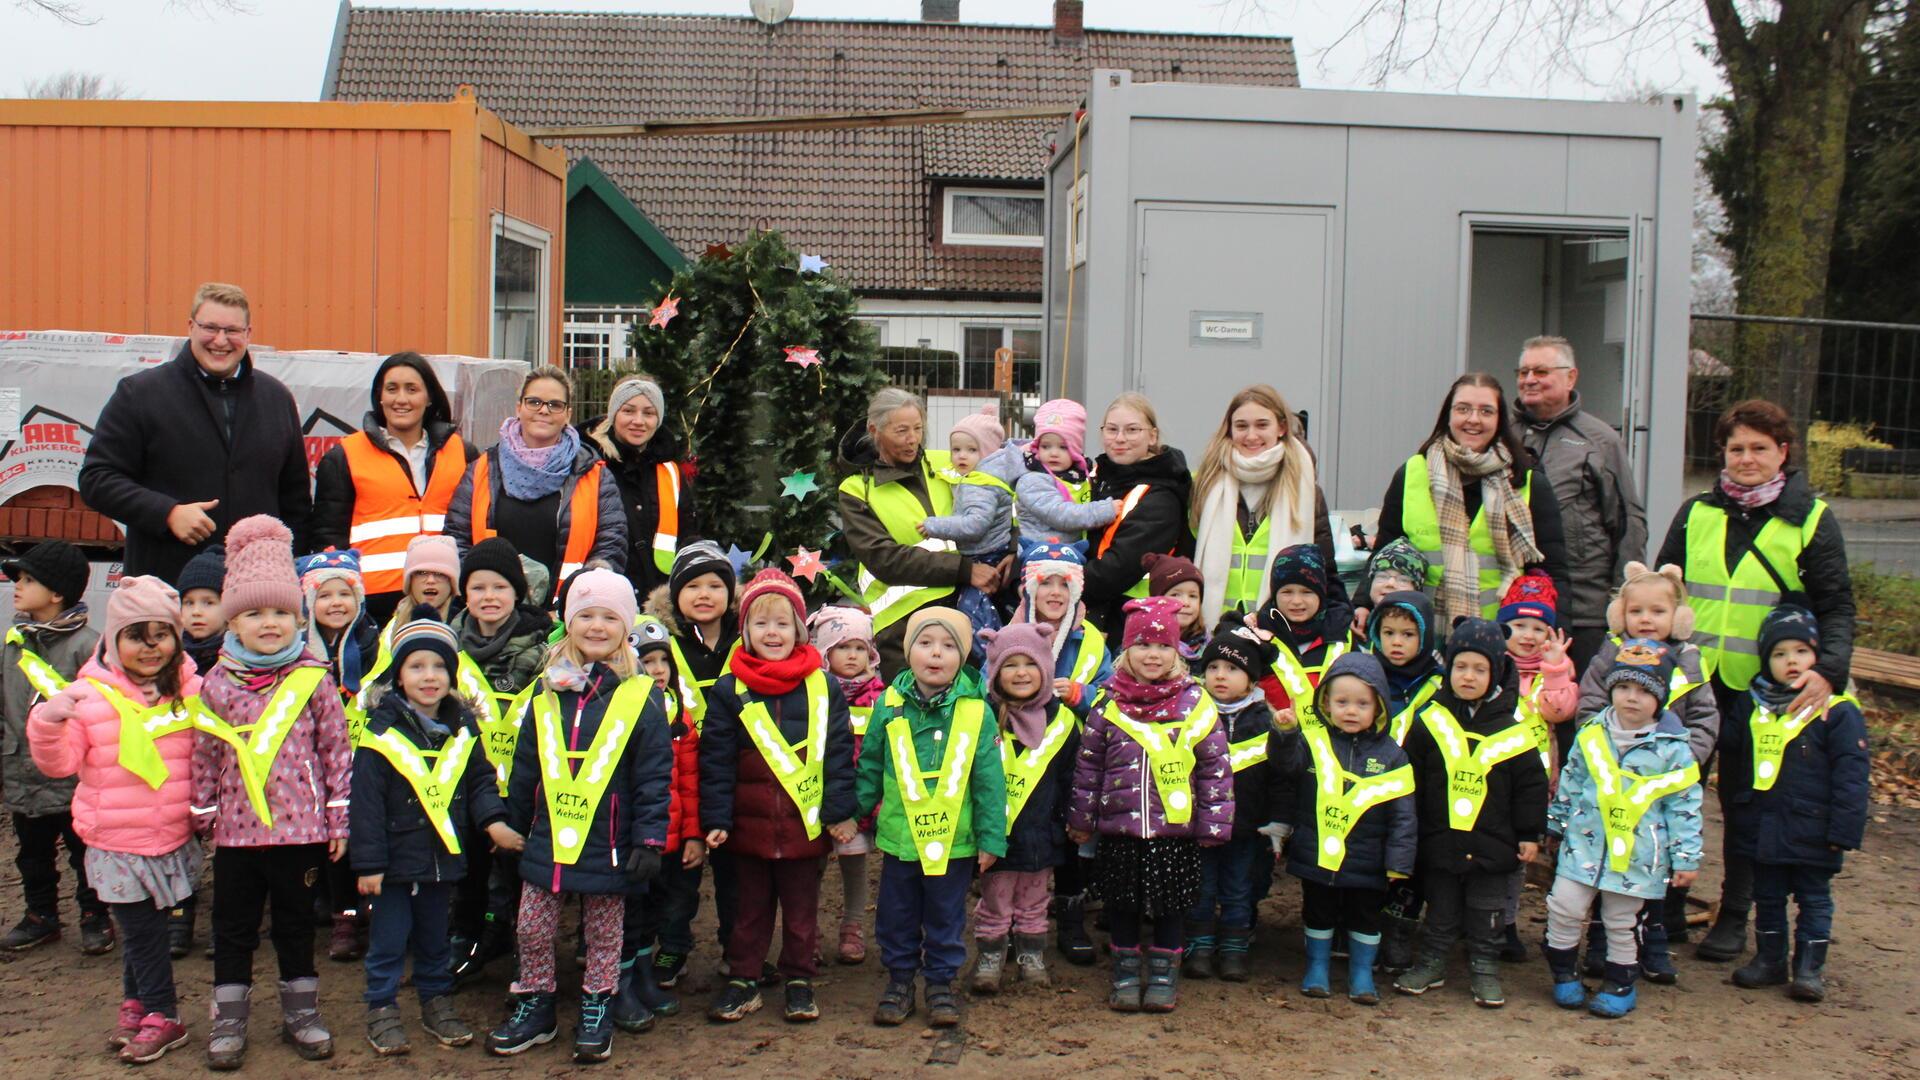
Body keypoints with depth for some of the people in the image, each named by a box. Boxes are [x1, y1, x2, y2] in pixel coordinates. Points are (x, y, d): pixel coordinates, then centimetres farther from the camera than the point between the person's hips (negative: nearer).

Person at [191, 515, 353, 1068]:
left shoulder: (314, 680, -5)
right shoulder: (217, 683, -2)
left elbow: (337, 750, -2)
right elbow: (204, 757, 5)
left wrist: (339, 819, -2)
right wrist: (203, 816, 8)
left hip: (301, 828, -1)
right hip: (237, 828, 1)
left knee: (296, 924, 13)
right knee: (233, 928, 11)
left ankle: (301, 1012, 26)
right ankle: (229, 1021, 23)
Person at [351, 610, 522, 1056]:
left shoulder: (462, 728, 2)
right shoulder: (383, 730, -13)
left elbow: (480, 780, 11)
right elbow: (366, 800, -12)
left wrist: (493, 820, -8)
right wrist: (368, 862, -13)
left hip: (443, 857, 4)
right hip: (395, 859, -4)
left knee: (435, 940, 18)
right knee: (389, 941, 6)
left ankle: (437, 1003, 31)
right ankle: (382, 1011, 19)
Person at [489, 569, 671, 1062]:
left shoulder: (641, 696, -8)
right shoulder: (547, 692, 4)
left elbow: (656, 776, -9)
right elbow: (523, 769, 12)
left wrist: (650, 840, -12)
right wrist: (514, 828, 14)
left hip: (607, 847, -3)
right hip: (546, 842, 3)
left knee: (604, 935, 11)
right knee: (532, 930, 10)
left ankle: (596, 1011, 27)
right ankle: (535, 1007, 28)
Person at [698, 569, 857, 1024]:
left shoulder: (824, 688, 0)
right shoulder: (729, 691, -1)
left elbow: (839, 753, 1)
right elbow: (716, 760, -2)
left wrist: (840, 811, -3)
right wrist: (716, 818, -6)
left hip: (806, 824, 0)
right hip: (749, 824, 0)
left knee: (802, 908, 11)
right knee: (750, 906, 12)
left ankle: (799, 980, 23)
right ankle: (742, 979, 23)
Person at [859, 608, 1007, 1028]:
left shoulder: (975, 711, -7)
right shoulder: (889, 706, -3)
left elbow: (990, 780, -4)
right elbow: (869, 767, 8)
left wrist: (992, 838, -4)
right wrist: (856, 814, 9)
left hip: (955, 840, -1)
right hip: (900, 837, 1)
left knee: (946, 918, 12)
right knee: (897, 916, 13)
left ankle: (941, 982, 27)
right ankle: (899, 979, 28)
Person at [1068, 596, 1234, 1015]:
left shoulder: (1196, 704, -3)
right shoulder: (1109, 705, 0)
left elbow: (1216, 768, -1)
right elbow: (1088, 765, 7)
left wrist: (1213, 824, -3)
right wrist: (1081, 819, 8)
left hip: (1175, 830, -1)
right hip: (1119, 829, 1)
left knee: (1169, 908, 9)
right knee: (1122, 906, 11)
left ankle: (1164, 976, 25)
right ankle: (1126, 973, 27)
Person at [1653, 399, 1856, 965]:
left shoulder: (1811, 520, 0)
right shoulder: (1696, 514, 7)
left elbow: (1837, 607, -3)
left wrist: (1828, 670, -19)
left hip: (1764, 688, -2)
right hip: (1689, 681, 2)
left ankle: (1734, 916, 20)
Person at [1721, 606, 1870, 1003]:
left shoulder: (1838, 712, -9)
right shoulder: (1751, 707, 4)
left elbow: (1852, 775, -10)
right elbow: (1730, 759, 17)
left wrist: (1843, 831, -14)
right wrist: (1735, 814, 15)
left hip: (1811, 832, -4)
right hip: (1761, 830, 4)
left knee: (1813, 899, 8)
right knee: (1767, 898, 15)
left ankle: (1810, 968, 16)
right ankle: (1769, 959, 27)